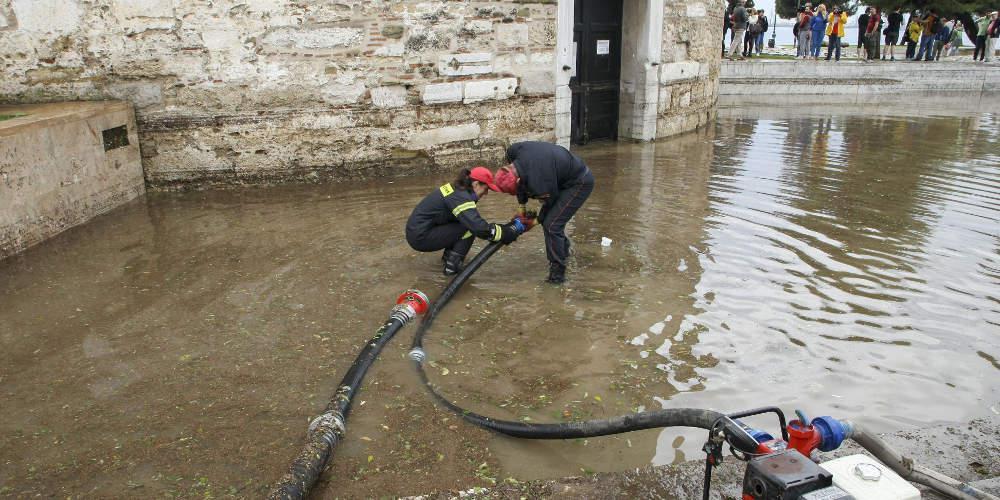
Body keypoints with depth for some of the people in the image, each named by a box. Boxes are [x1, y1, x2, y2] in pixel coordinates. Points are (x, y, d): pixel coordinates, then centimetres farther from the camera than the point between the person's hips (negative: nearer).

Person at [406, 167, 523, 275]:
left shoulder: (456, 189, 6)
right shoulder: (460, 197, -22)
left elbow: (477, 222, 10)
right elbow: (480, 229, -30)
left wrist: (505, 227, 2)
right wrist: (510, 233, -22)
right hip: (420, 238, -9)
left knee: (468, 222, 11)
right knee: (469, 228, -12)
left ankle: (448, 256, 16)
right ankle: (452, 266, -9)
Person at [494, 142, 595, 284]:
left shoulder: (537, 183, -38)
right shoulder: (513, 151, -16)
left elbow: (551, 202, -17)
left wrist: (537, 220, 0)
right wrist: (522, 205, 6)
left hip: (580, 183, -9)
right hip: (563, 177, 9)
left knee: (551, 224, -16)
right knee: (547, 218, 17)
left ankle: (557, 271, -5)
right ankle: (563, 250, 42)